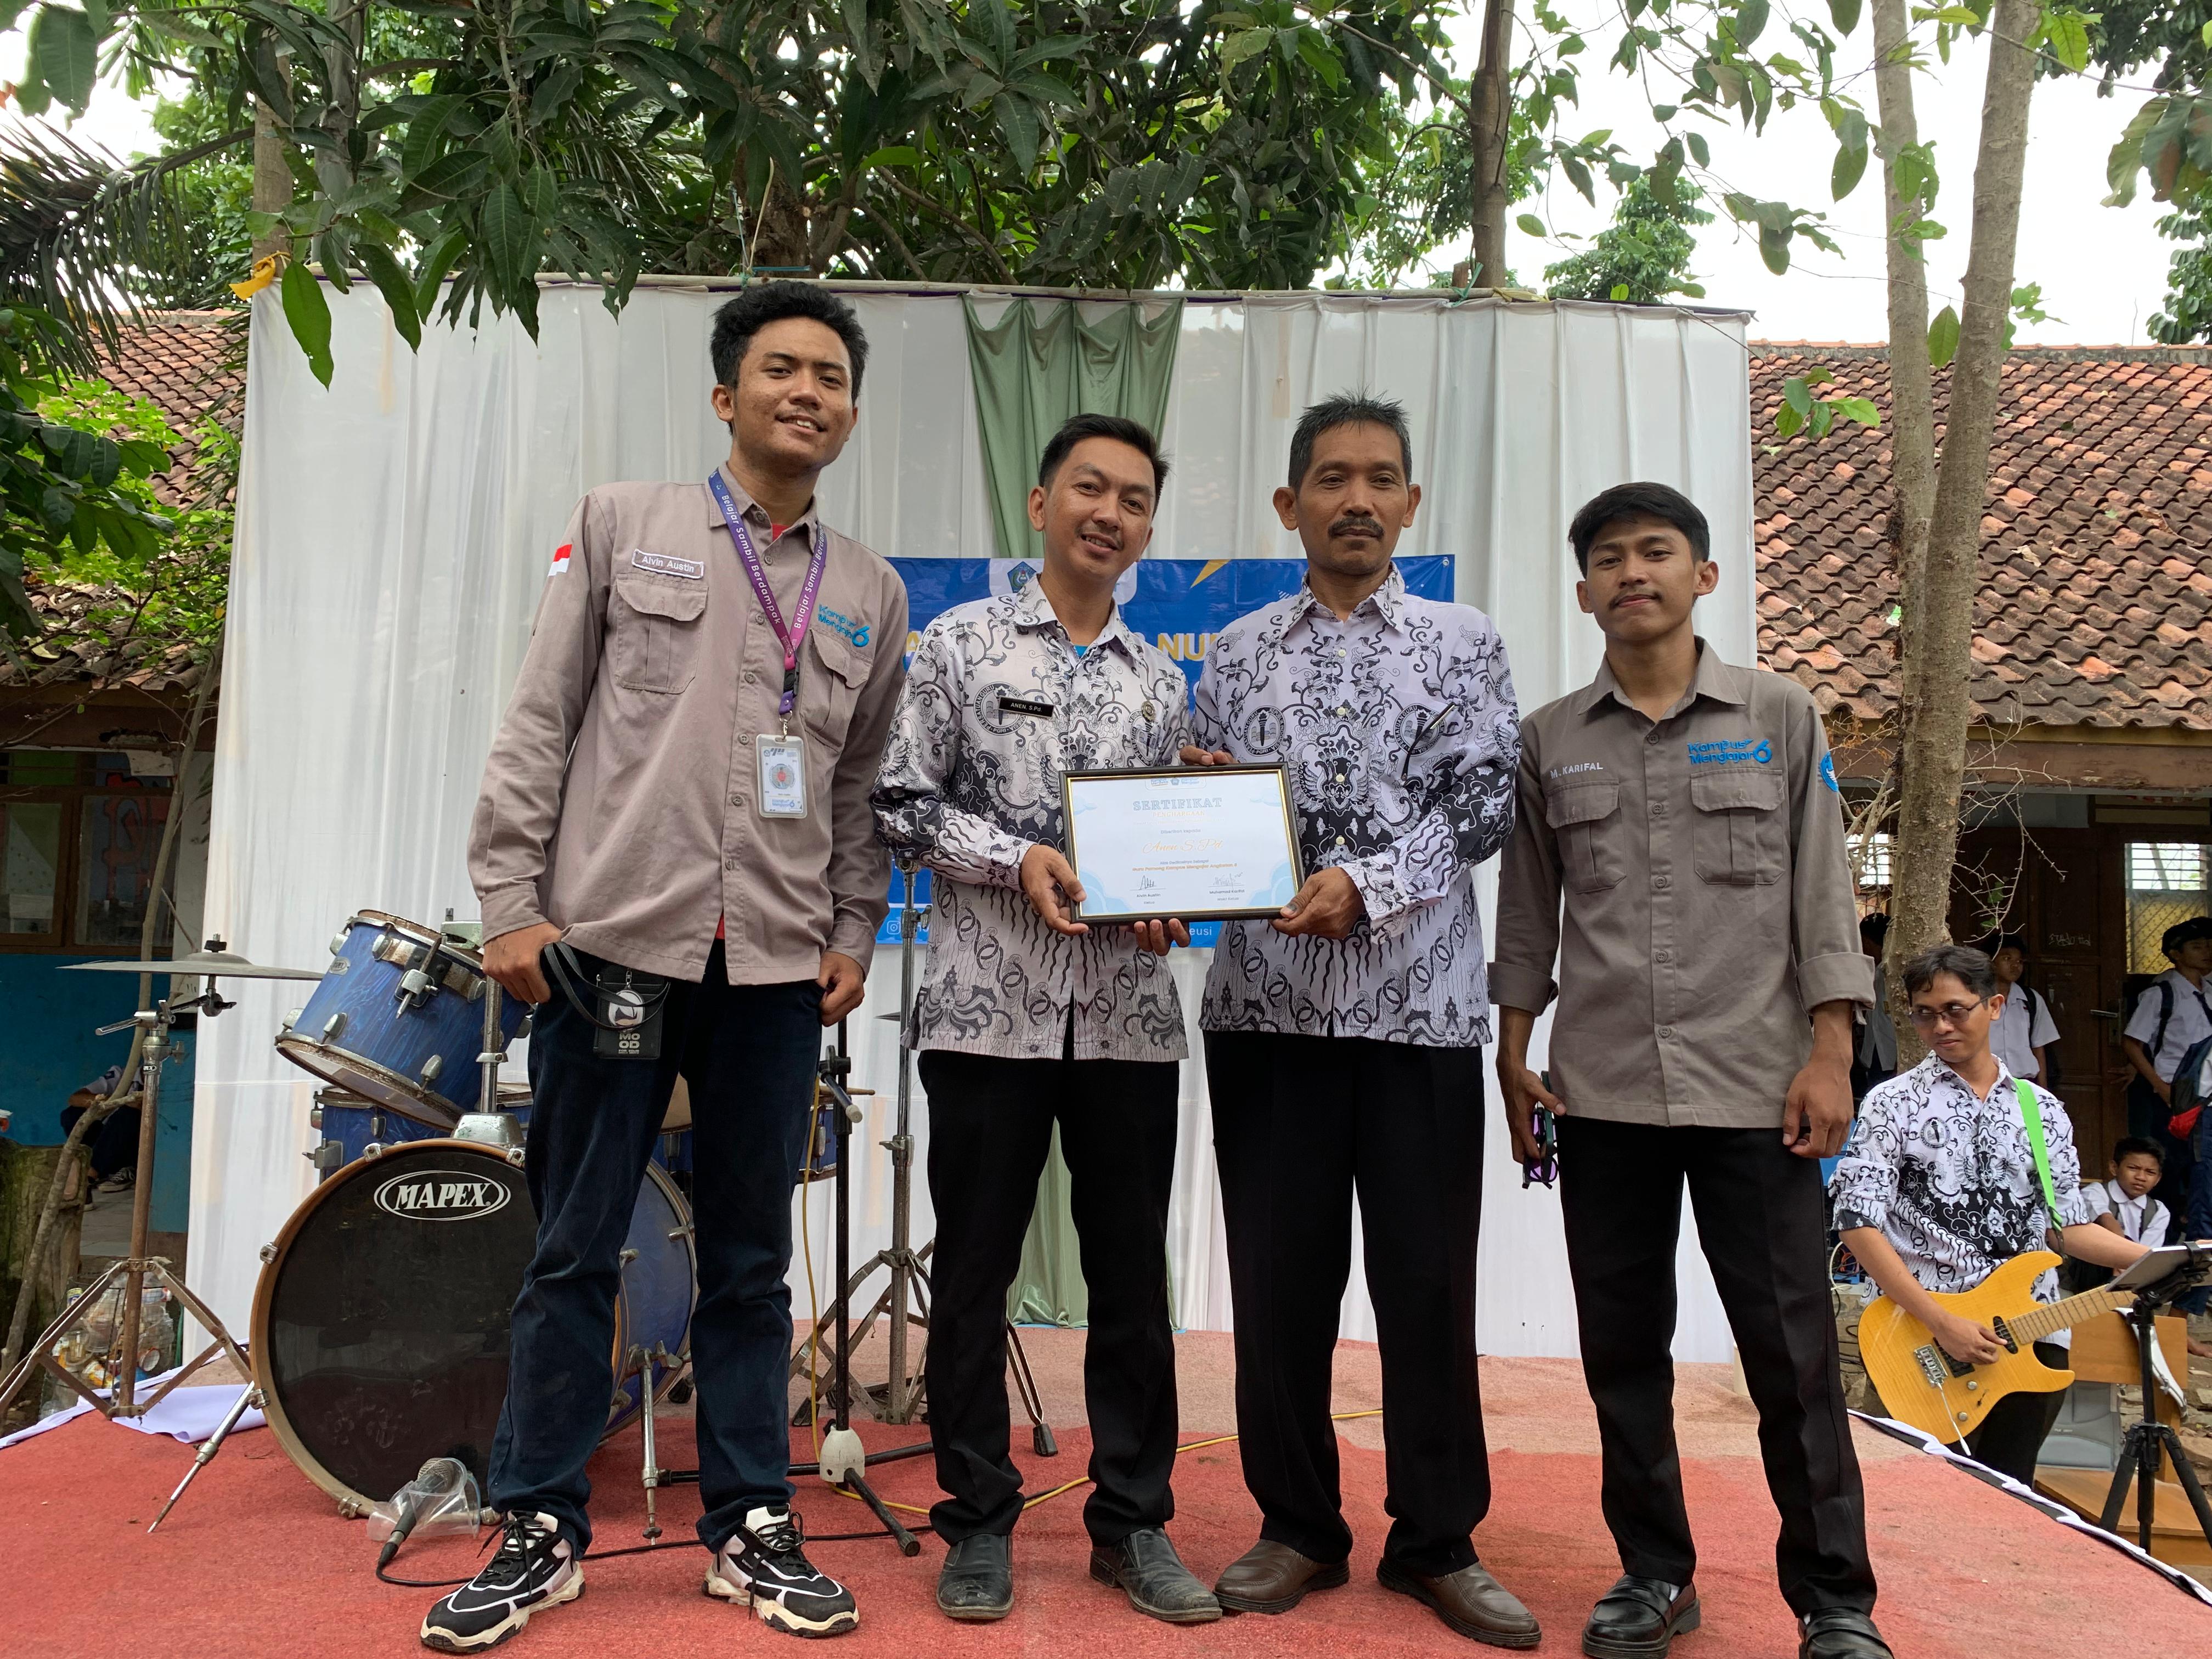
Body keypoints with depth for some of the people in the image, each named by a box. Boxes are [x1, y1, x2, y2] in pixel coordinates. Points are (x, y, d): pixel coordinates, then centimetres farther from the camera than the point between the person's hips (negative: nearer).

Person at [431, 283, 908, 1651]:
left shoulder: (871, 593, 13)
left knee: (752, 1259, 9)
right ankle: (544, 1531, 19)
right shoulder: (621, 526, 6)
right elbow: (539, 725, 2)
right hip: (614, 941, -2)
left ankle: (752, 1525, 20)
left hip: (778, 967, 2)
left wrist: (854, 935, 7)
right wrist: (512, 900, -4)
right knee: (576, 1252, 5)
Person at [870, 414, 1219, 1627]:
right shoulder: (960, 643, 3)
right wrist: (1016, 857, -15)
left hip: (1131, 1015, 3)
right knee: (976, 1273, 5)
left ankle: (1133, 1522, 23)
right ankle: (979, 1521, 21)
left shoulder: (1161, 683, 14)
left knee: (1132, 1276, 9)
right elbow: (900, 804, -1)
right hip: (989, 1005, -3)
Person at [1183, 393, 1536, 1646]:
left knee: (1429, 1281, 4)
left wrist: (1366, 881, -16)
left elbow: (1485, 803, -2)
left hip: (1420, 1002, -1)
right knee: (1280, 1276, 7)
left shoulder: (1465, 644, 8)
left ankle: (1438, 1542, 20)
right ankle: (1298, 1528, 23)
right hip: (1269, 1000, 2)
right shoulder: (1239, 653, 12)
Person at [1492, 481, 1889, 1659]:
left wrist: (1831, 1053, -5)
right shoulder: (1548, 740, 8)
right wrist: (1514, 1054, 6)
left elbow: (1823, 894, 2)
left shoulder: (1779, 718, 5)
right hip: (1601, 1089, 2)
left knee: (1790, 1344, 1)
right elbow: (1528, 911, 11)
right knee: (1621, 1344, 8)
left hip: (1753, 1082, -2)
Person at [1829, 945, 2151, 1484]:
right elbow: (1858, 1222, -10)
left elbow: (2069, 1224, 13)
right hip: (1927, 1346, -4)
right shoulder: (1893, 1103, -3)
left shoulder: (2044, 1110, 12)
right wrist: (1940, 1321, -16)